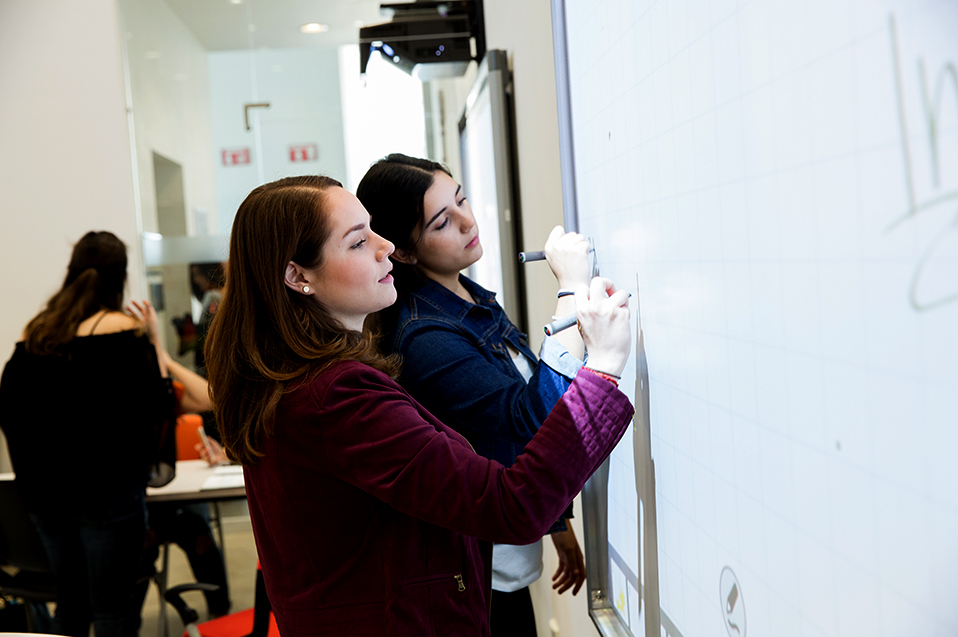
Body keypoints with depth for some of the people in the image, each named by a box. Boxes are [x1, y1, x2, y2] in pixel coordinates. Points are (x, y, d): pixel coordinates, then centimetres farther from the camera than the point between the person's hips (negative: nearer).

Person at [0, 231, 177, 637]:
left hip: (42, 491, 6)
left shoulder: (35, 331, 6)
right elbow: (157, 409, -12)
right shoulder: (122, 329, -10)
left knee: (70, 603, 18)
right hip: (108, 488, -5)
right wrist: (156, 351, 2)